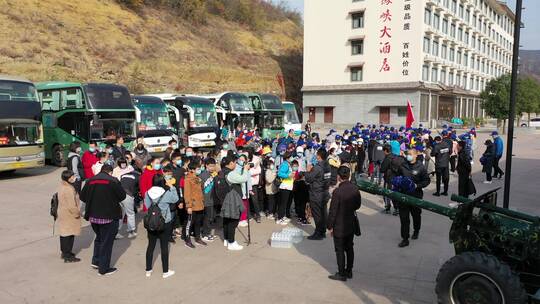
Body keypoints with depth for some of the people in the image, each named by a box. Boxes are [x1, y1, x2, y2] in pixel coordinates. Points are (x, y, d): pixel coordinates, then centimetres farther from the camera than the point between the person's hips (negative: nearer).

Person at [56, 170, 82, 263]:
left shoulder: (62, 186, 6)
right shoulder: (69, 190, -25)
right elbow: (71, 206, -25)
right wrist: (77, 213, -11)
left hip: (62, 214, 10)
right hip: (69, 216, -10)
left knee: (64, 234, 19)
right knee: (69, 236, -1)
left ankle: (64, 252, 33)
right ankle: (68, 257, 7)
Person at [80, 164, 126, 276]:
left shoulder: (90, 181, 2)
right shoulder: (113, 181, -13)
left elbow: (82, 197, 6)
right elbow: (122, 196, -8)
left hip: (93, 216, 5)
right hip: (109, 216, -5)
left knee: (99, 237, 26)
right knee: (107, 241, 5)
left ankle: (96, 261, 29)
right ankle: (104, 268, 12)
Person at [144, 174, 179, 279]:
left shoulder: (148, 193, -7)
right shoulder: (167, 193, -16)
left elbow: (147, 205, 1)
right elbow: (175, 199, 1)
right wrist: (172, 187, 5)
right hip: (165, 223, -3)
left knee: (151, 246, 14)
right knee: (164, 246, 6)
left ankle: (148, 270, 25)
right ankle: (165, 271, 16)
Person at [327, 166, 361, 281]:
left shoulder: (337, 192, -23)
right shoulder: (355, 189, -5)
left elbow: (332, 211, -18)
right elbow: (358, 205, 9)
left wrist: (330, 226, -9)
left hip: (339, 226, -6)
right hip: (351, 224, 6)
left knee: (340, 250, 6)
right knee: (349, 248, 18)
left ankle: (342, 274, 14)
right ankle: (349, 271, 29)